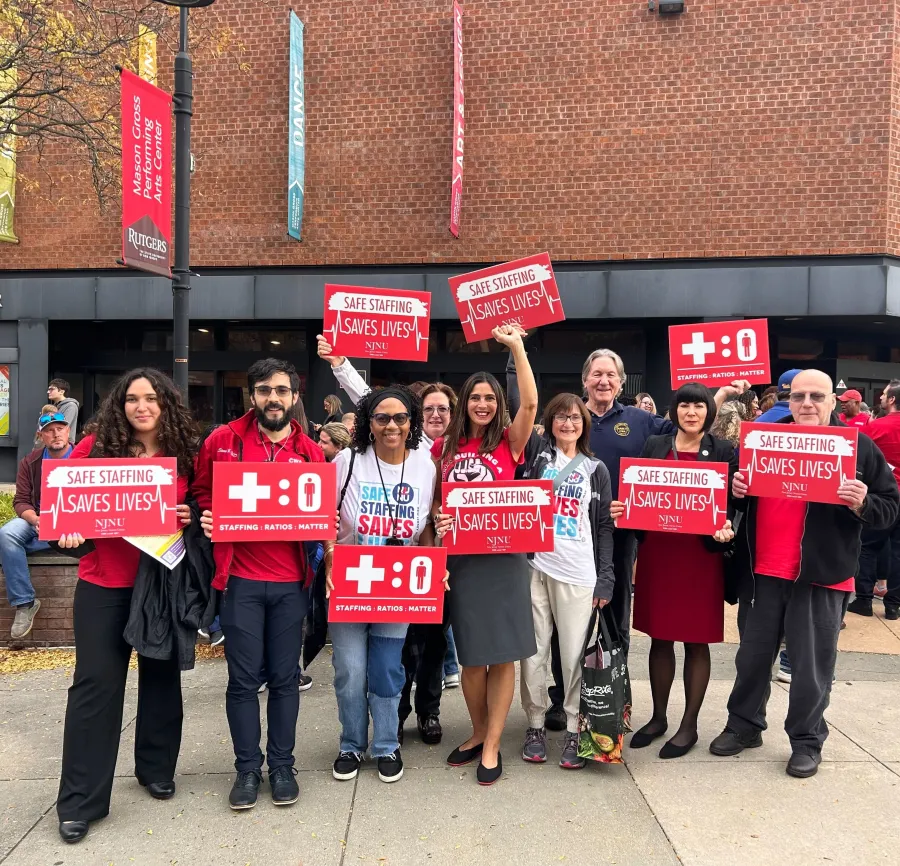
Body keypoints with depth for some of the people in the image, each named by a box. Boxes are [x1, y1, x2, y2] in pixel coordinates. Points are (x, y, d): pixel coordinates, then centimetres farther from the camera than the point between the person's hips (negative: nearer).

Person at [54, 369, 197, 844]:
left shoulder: (184, 453, -2)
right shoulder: (97, 445, -6)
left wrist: (191, 517, -12)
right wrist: (68, 528, -17)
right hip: (103, 583, -2)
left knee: (161, 675, 14)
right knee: (96, 682, 1)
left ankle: (157, 768, 34)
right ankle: (80, 800, 13)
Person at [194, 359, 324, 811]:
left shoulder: (311, 451, 4)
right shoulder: (223, 440, 0)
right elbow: (201, 491, 12)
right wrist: (210, 520, -5)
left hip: (291, 581, 1)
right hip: (241, 578, -1)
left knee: (284, 677, 9)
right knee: (244, 678, 5)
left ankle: (281, 765, 23)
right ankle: (247, 768, 21)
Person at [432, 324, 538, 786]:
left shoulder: (508, 442, 1)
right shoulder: (445, 447, 7)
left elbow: (530, 403, -15)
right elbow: (434, 497, 15)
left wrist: (516, 346, -16)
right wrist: (437, 518, -6)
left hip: (503, 555, -2)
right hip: (460, 556, 2)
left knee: (502, 653, 2)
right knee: (470, 653, 11)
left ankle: (491, 746, 14)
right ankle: (478, 733, 30)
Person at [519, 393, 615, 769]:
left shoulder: (596, 469, 11)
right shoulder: (537, 456, 10)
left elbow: (604, 526, 9)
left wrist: (605, 578, 1)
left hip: (578, 573, 0)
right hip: (533, 566, 0)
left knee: (575, 654, 1)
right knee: (533, 650, 4)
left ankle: (574, 730, 14)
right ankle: (535, 725, 18)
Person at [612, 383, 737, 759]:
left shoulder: (724, 451, 1)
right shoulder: (654, 446, 7)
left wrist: (727, 528, -20)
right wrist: (620, 510, -11)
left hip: (701, 555, -2)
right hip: (657, 552, 2)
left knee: (696, 641, 7)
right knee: (660, 638, 12)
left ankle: (689, 724, 21)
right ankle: (658, 717, 27)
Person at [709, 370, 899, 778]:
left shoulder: (858, 446, -2)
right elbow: (747, 496, 17)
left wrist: (861, 504, -21)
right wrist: (738, 491, -5)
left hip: (821, 575, -3)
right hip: (766, 571, 4)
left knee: (811, 665, 8)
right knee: (752, 655, 15)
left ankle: (806, 741, 27)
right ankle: (744, 725, 33)